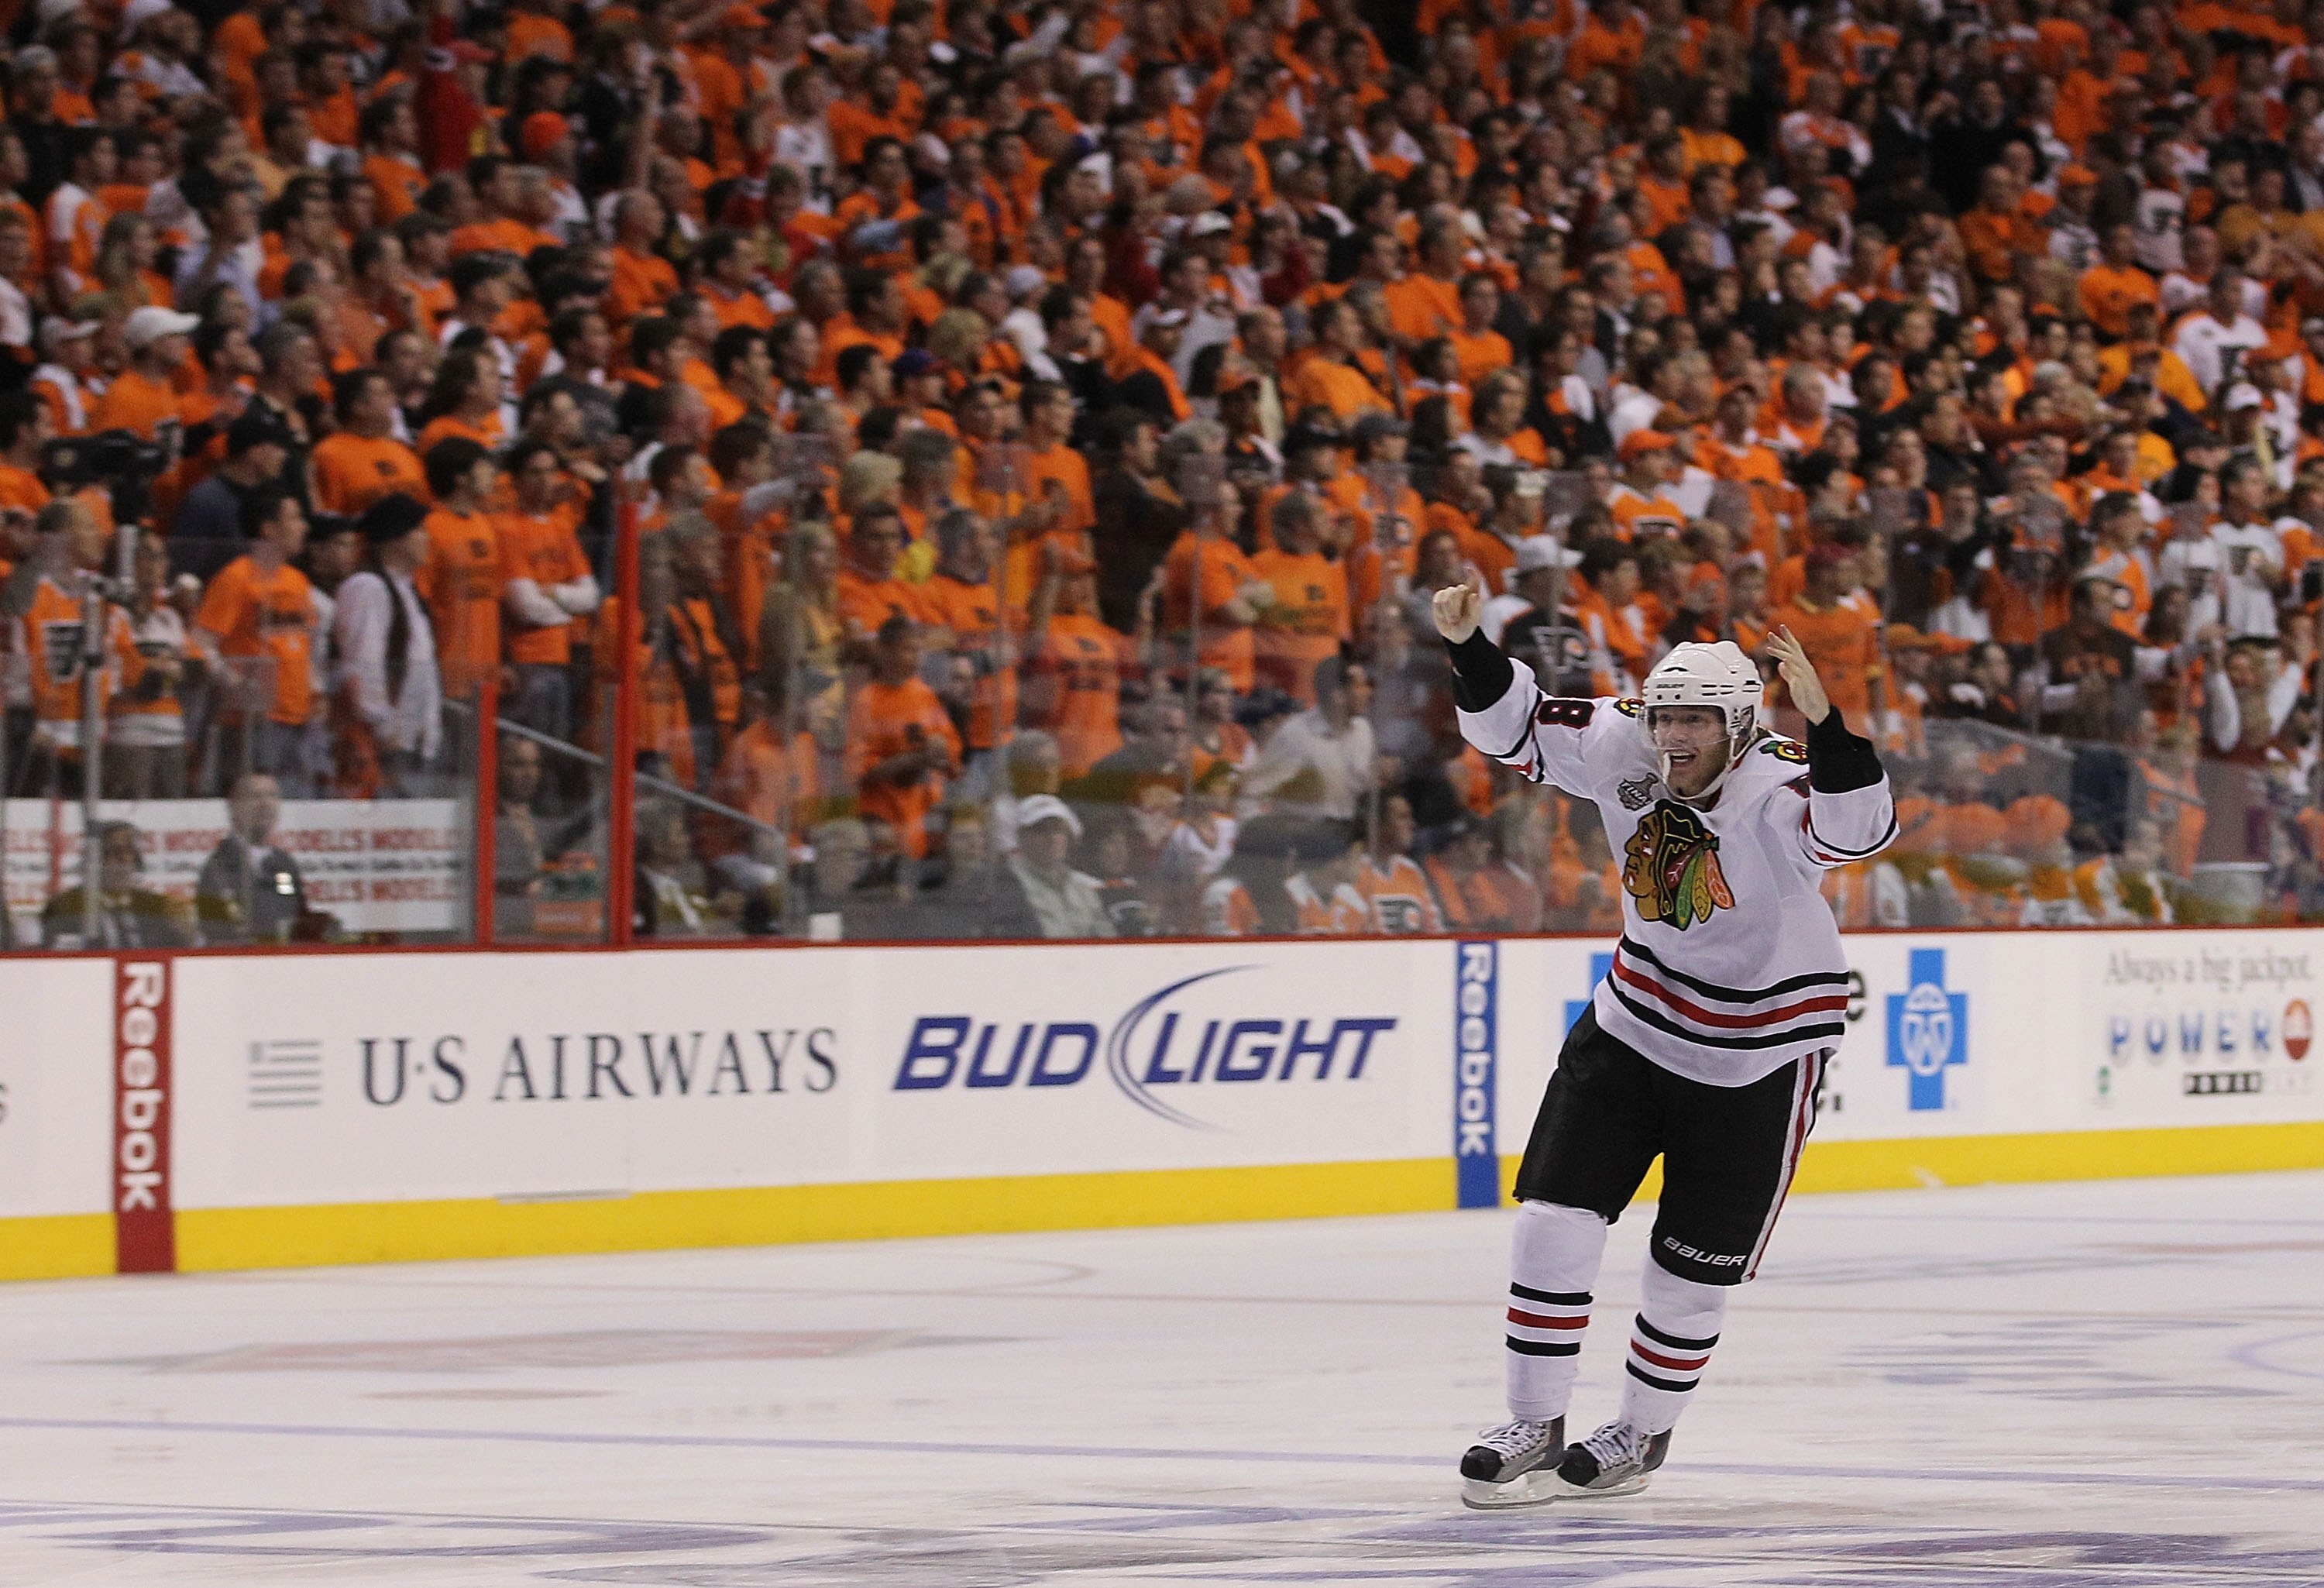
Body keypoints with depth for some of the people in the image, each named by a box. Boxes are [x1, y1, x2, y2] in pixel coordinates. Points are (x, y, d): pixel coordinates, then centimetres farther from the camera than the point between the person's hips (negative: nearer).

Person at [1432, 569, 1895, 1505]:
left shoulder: (1781, 791, -27)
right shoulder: (1621, 747, -12)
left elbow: (1858, 828, -46)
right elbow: (1515, 728, -1)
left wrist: (1821, 720, -60)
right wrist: (1470, 648, -18)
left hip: (1758, 1058, -4)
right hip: (1634, 1029, 4)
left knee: (1692, 1273, 7)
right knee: (1555, 1219, -6)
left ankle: (1643, 1434, 32)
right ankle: (1535, 1432, 6)